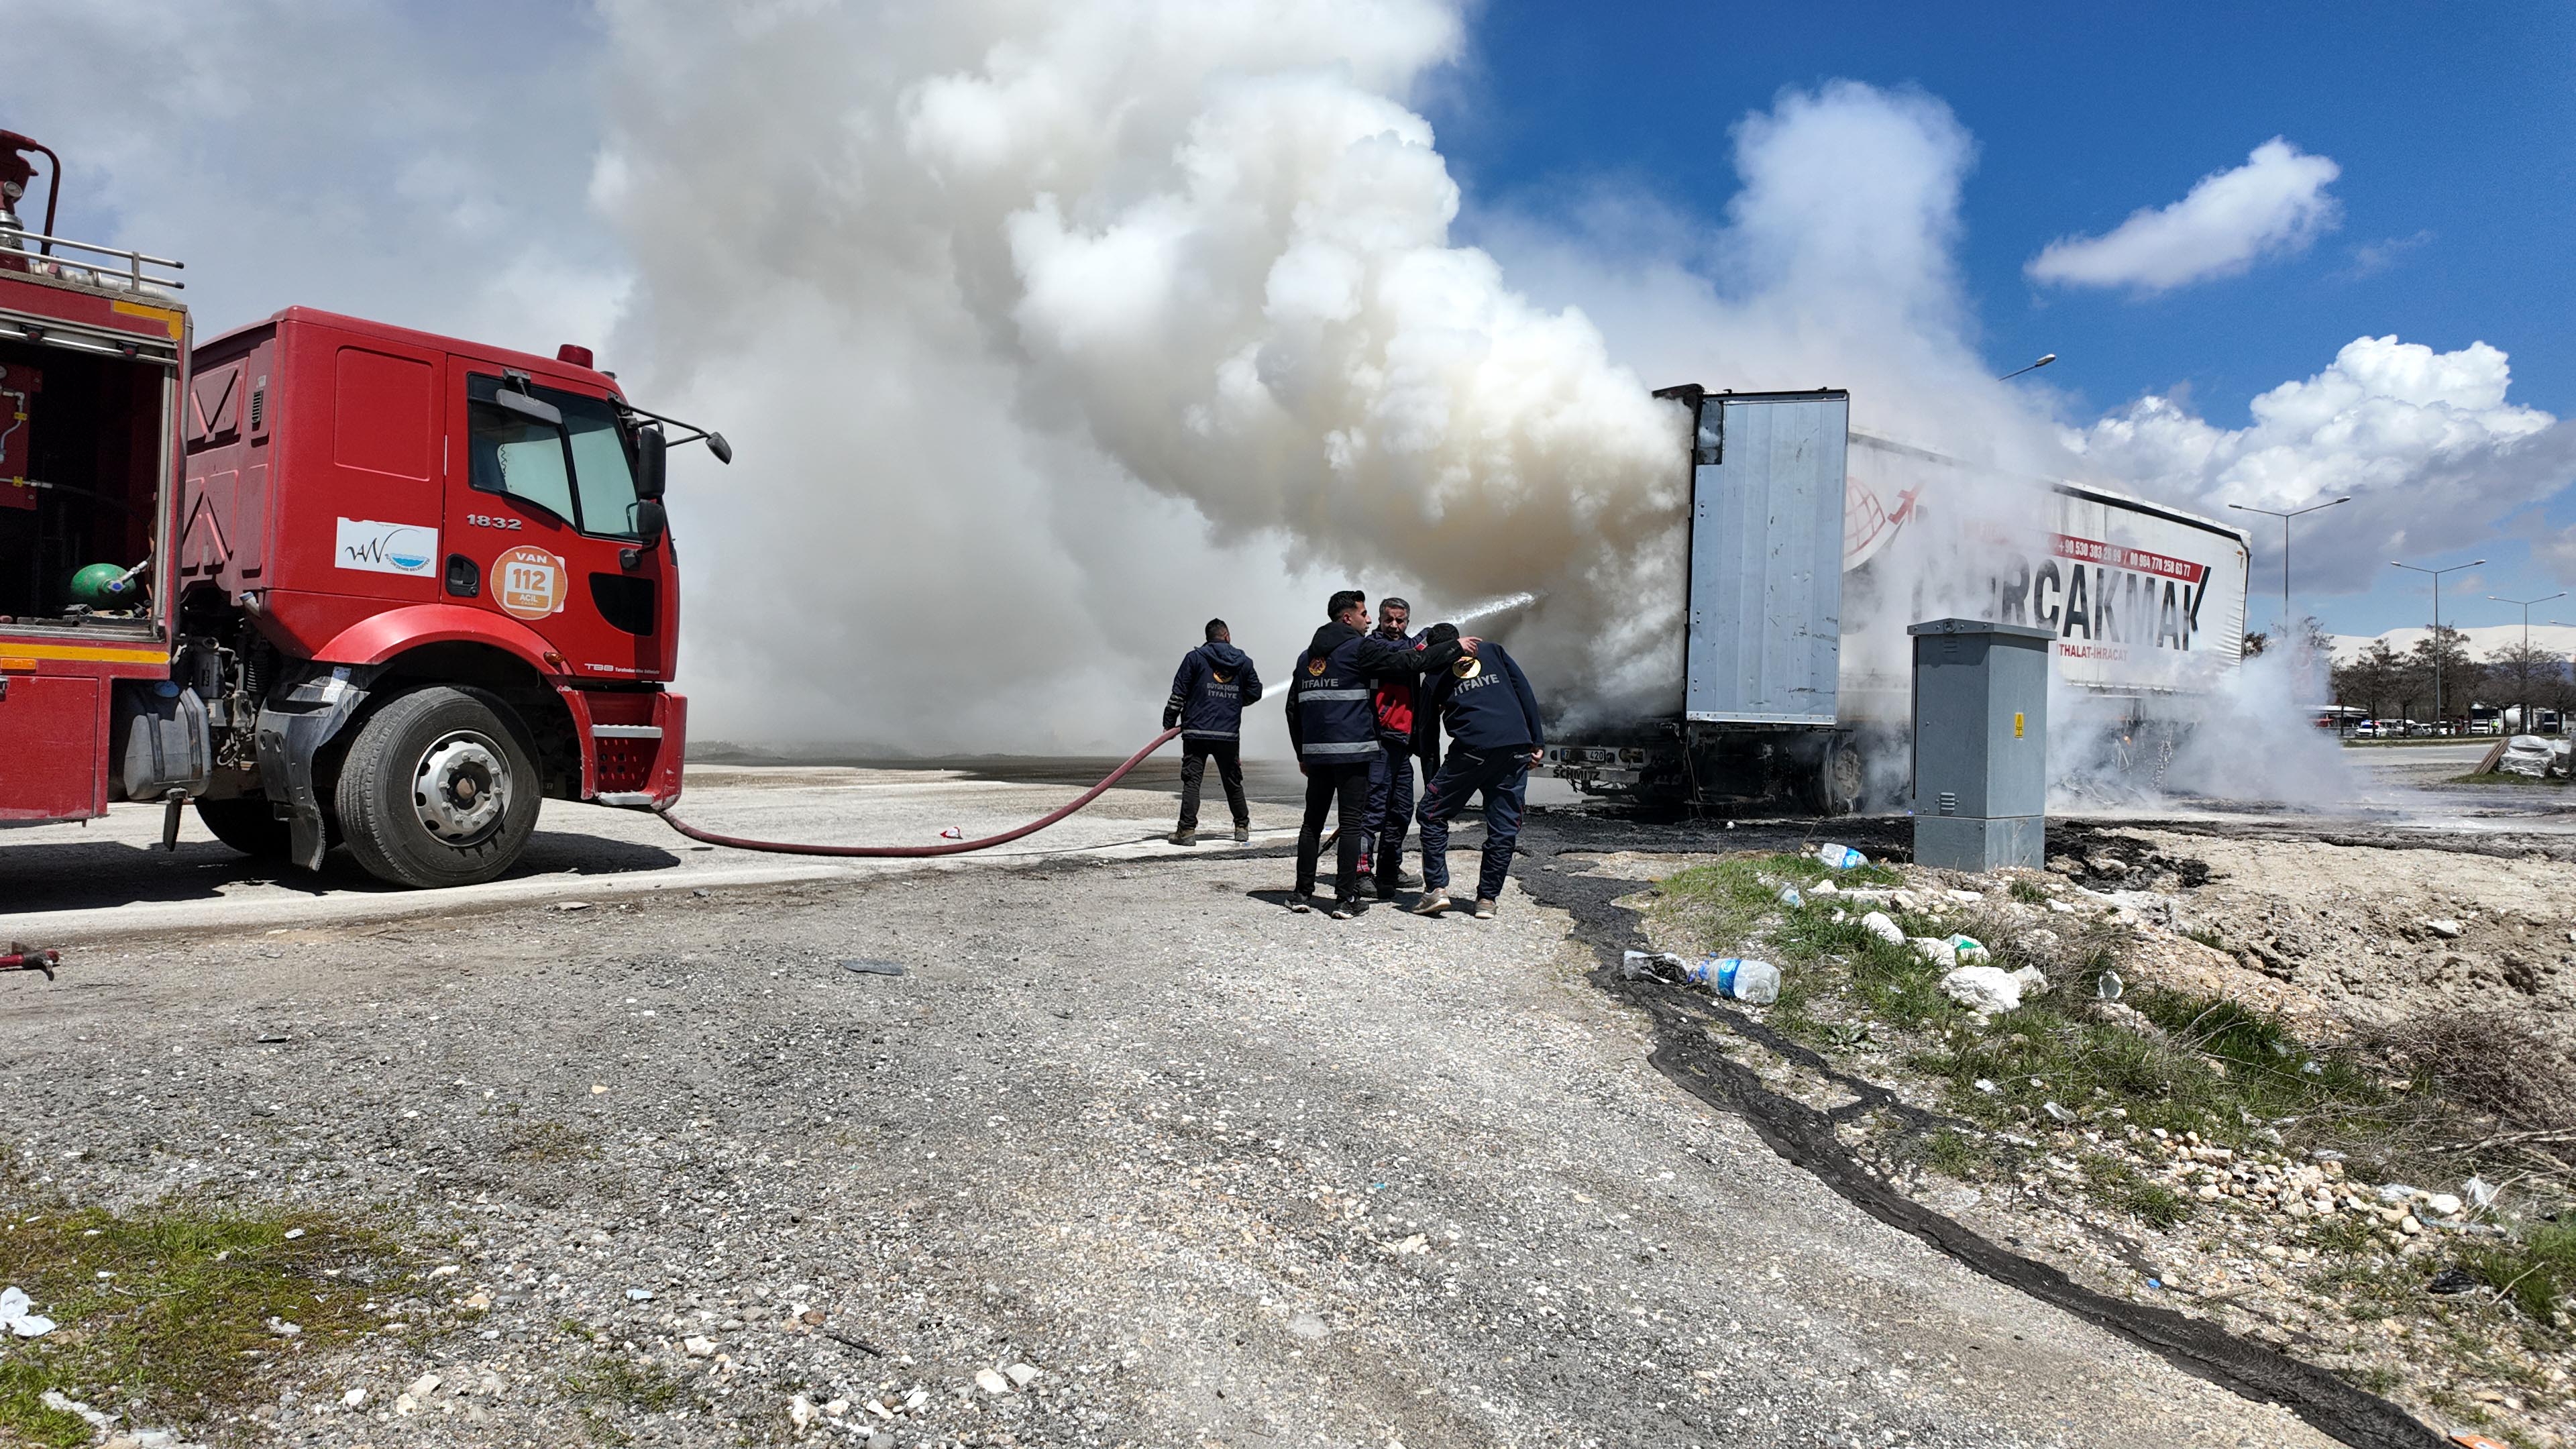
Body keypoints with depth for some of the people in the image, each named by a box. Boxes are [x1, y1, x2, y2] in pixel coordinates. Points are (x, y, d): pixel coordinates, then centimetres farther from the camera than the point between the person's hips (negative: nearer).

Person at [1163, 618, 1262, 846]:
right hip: (1230, 734, 2)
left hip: (1196, 733, -2)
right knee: (1233, 781, 15)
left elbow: (1178, 693, -2)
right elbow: (1255, 692, 12)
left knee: (1191, 780, -1)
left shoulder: (1194, 658, 1)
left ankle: (1187, 830, -8)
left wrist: (1169, 723, 5)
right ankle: (1242, 827, 24)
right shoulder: (1244, 662, 8)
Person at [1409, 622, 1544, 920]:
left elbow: (1427, 731, 19)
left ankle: (1436, 888, 2)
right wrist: (1536, 741, 10)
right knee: (1504, 825, 9)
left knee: (1433, 814, 10)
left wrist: (1431, 780, 26)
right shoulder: (1492, 650, 20)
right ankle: (1488, 898, 10)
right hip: (1517, 748, 2)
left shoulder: (1436, 675, 17)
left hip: (1473, 749, -2)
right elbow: (1525, 691, 11)